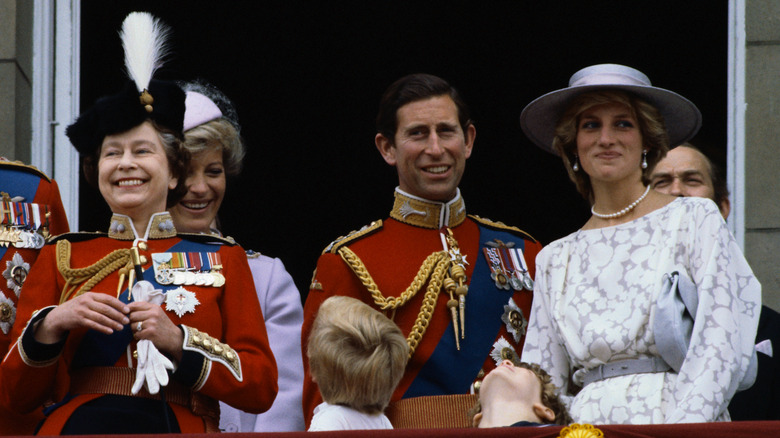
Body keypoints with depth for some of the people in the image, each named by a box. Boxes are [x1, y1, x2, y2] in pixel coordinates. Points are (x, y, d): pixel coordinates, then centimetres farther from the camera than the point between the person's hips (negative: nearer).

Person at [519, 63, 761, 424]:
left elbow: (721, 350, -4)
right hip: (587, 427, 4)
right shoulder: (555, 260, 17)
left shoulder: (695, 221, 5)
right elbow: (541, 384, 16)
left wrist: (681, 426, -16)